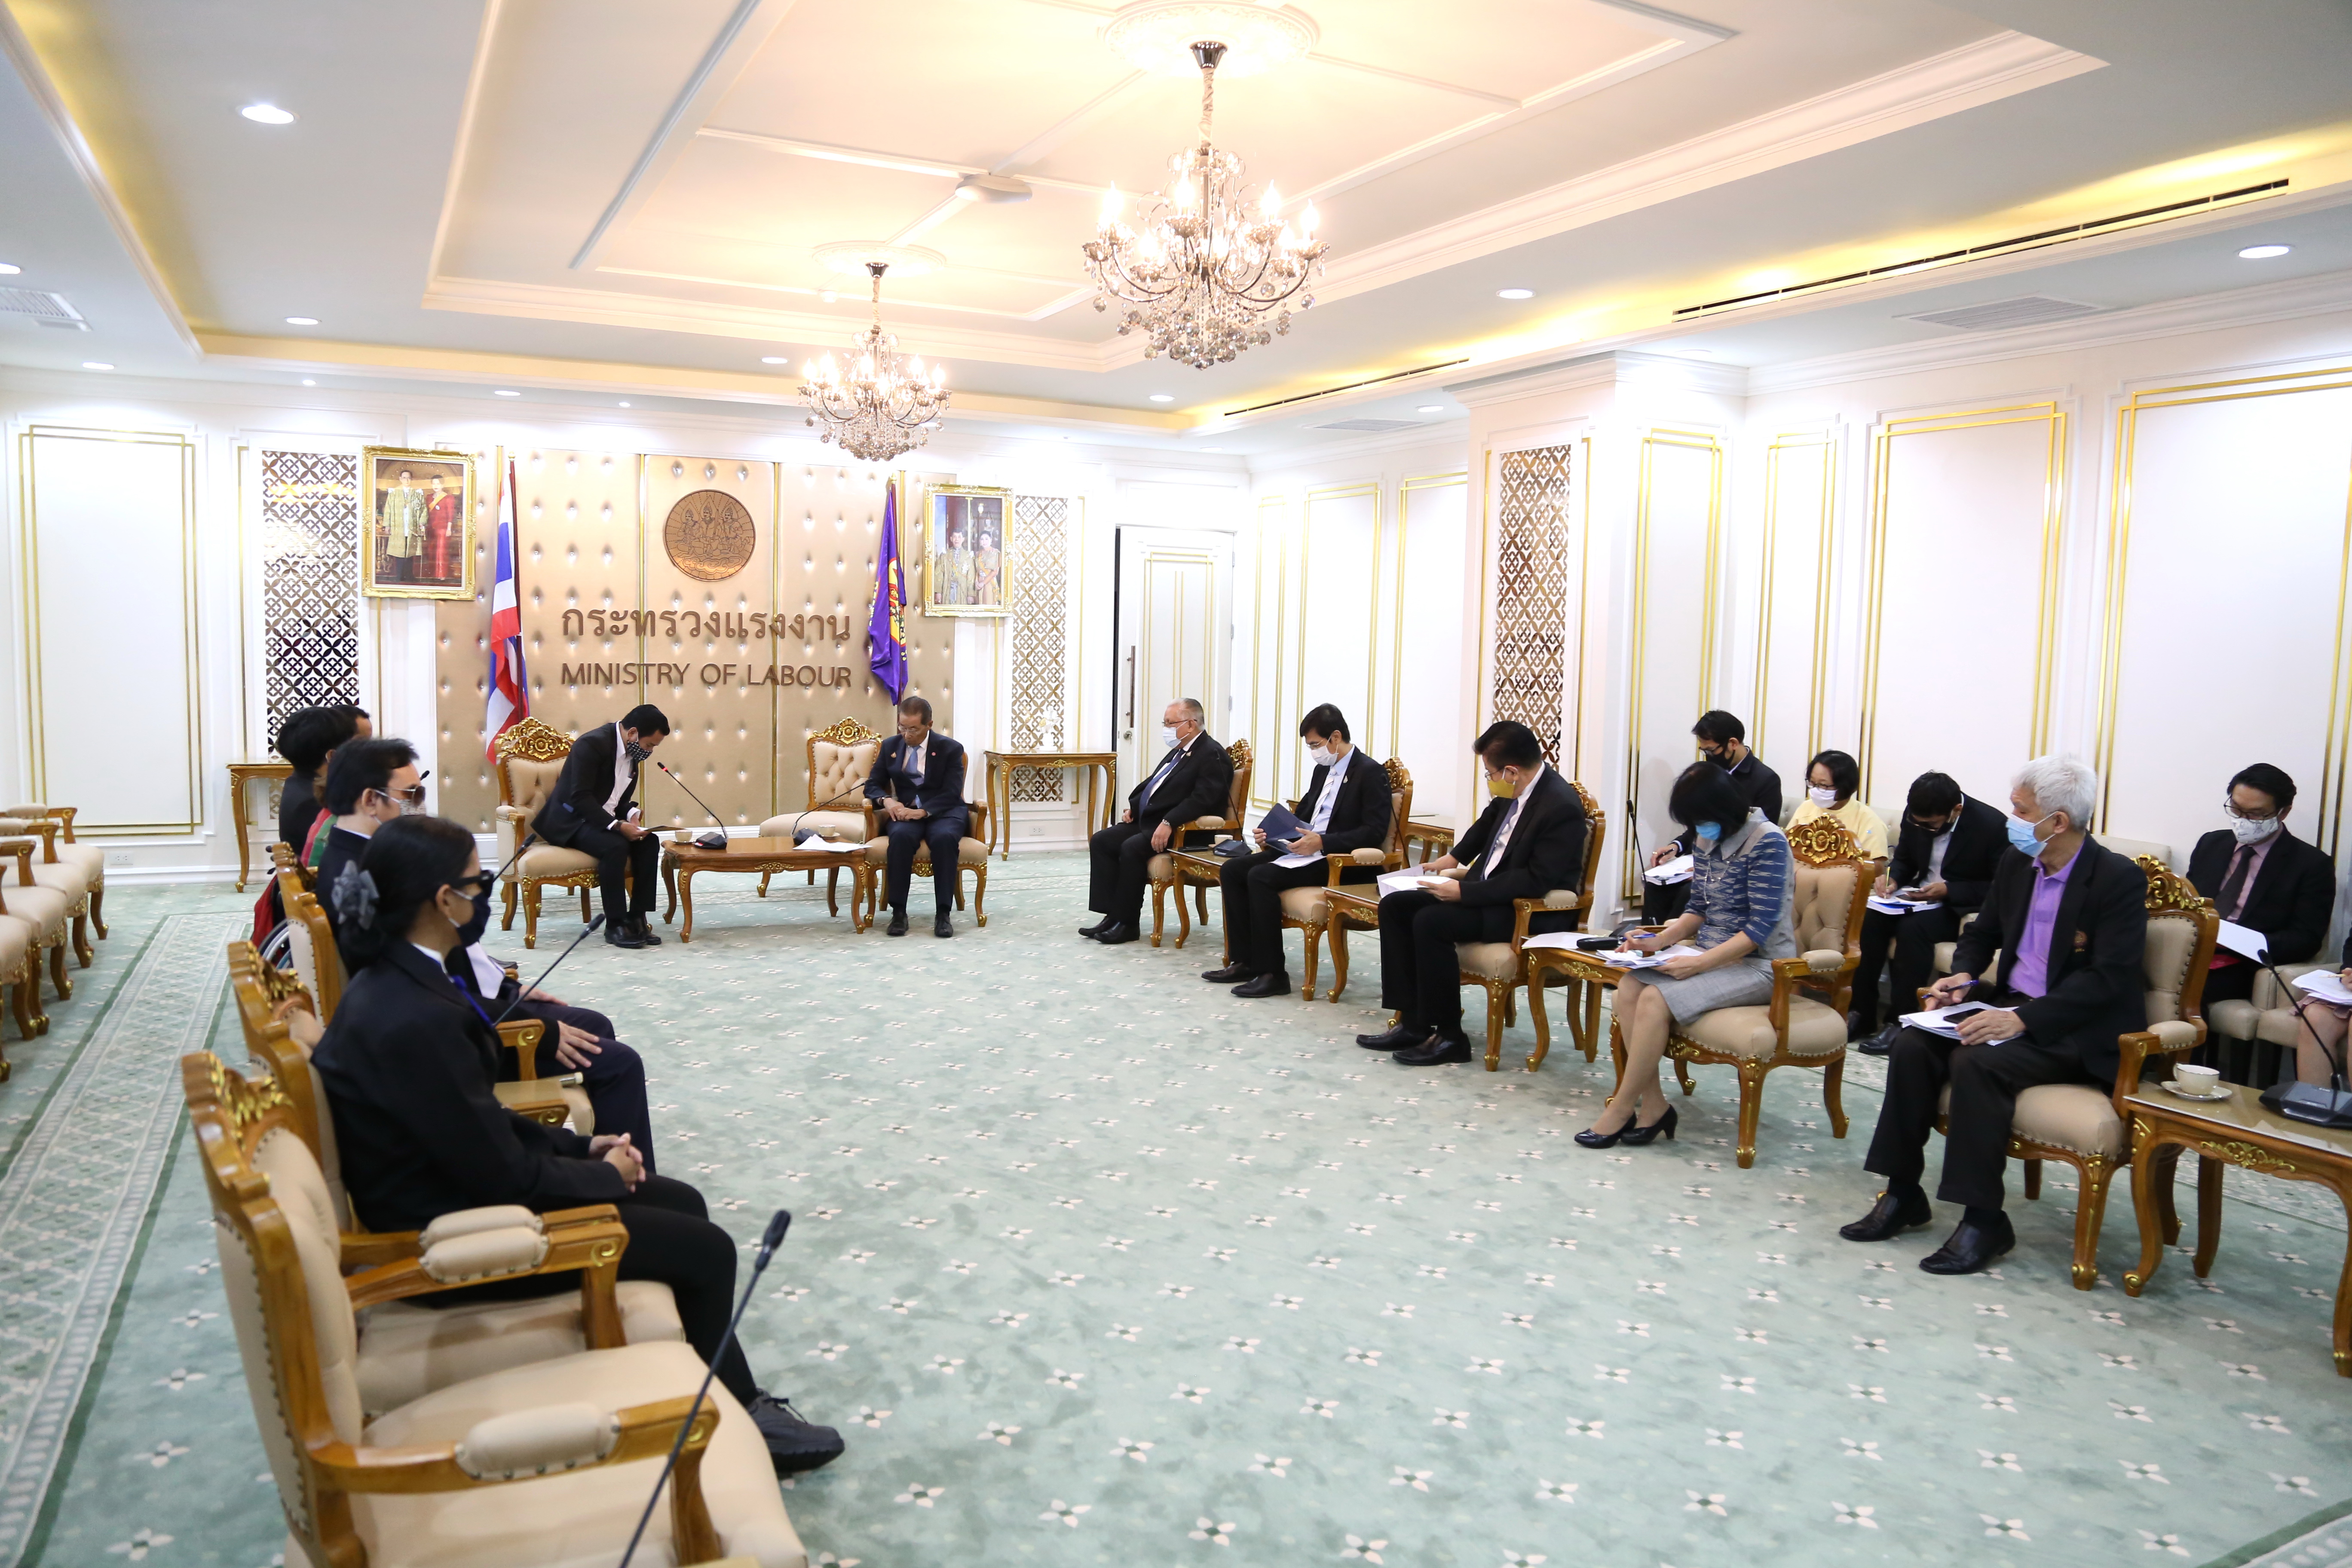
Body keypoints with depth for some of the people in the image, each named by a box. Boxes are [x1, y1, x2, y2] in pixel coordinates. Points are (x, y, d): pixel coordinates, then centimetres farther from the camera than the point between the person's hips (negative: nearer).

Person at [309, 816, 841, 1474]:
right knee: (704, 1249, -5)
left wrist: (582, 1146, 5)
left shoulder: (393, 978, 1)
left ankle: (737, 1397, 25)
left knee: (682, 1202, 14)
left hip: (452, 1189, 10)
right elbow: (500, 1173, -24)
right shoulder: (414, 1022, -30)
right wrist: (605, 1174, -7)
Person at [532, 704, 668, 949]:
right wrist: (618, 825, -31)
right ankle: (615, 925, -22)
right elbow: (580, 798, -26)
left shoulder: (632, 752, 5)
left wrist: (631, 816, -8)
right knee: (615, 846, -32)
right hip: (571, 820, -8)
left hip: (605, 819, 8)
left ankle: (637, 918, -10)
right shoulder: (592, 744, -21)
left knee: (649, 842, -15)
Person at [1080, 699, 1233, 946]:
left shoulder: (1212, 755, -12)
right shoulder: (1179, 751, 18)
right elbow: (1153, 783, 27)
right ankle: (1112, 915, -5)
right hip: (1149, 821, 10)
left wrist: (1169, 823, -30)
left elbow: (1202, 799, -24)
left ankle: (1128, 923, -16)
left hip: (1183, 832, -10)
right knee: (1101, 841, -4)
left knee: (1132, 848, -29)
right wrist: (1134, 805, 10)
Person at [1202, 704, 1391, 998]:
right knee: (1231, 870, -5)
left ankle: (1272, 974, -22)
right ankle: (1243, 961, -3)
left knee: (1261, 876, -27)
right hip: (1303, 850, 9)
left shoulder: (1370, 773, -10)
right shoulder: (1324, 770, 17)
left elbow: (1374, 832, -18)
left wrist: (1323, 842, -26)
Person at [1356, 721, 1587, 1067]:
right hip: (1484, 890, 10)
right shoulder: (1513, 792, 2)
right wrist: (1456, 857, 15)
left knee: (1430, 922, -27)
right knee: (1395, 906, 0)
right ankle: (1412, 1022, -1)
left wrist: (1465, 891, -26)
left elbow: (1537, 882, -27)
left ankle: (1449, 1037, -13)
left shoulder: (1561, 807, -24)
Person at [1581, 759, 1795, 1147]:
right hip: (1711, 955, 7)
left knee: (1655, 999, -26)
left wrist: (1700, 963, -26)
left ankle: (1621, 1111, -13)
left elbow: (1761, 928, -20)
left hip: (1757, 965, -7)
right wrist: (1660, 940, -3)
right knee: (1628, 987, -17)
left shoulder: (1768, 842, -16)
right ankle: (1655, 1106, -15)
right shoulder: (1706, 840, 7)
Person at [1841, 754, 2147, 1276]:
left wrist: (2023, 1019, -31)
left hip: (2079, 1030, -7)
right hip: (2010, 1004, 7)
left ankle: (1983, 1220, -19)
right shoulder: (2016, 863, 6)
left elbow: (2109, 978, -22)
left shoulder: (2119, 880, -15)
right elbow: (1982, 934, 20)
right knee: (1912, 1044, -16)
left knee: (1977, 1062, -31)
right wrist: (1963, 977, -2)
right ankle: (1903, 1194, -6)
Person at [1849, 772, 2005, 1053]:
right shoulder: (1916, 817, -2)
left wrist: (1949, 890, -23)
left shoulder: (1992, 826, -18)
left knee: (1913, 927, -33)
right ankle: (1862, 1014, -16)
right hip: (1922, 895, 6)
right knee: (1870, 919, -22)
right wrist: (1892, 878, -9)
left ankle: (1902, 1023, -25)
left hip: (1963, 907, -5)